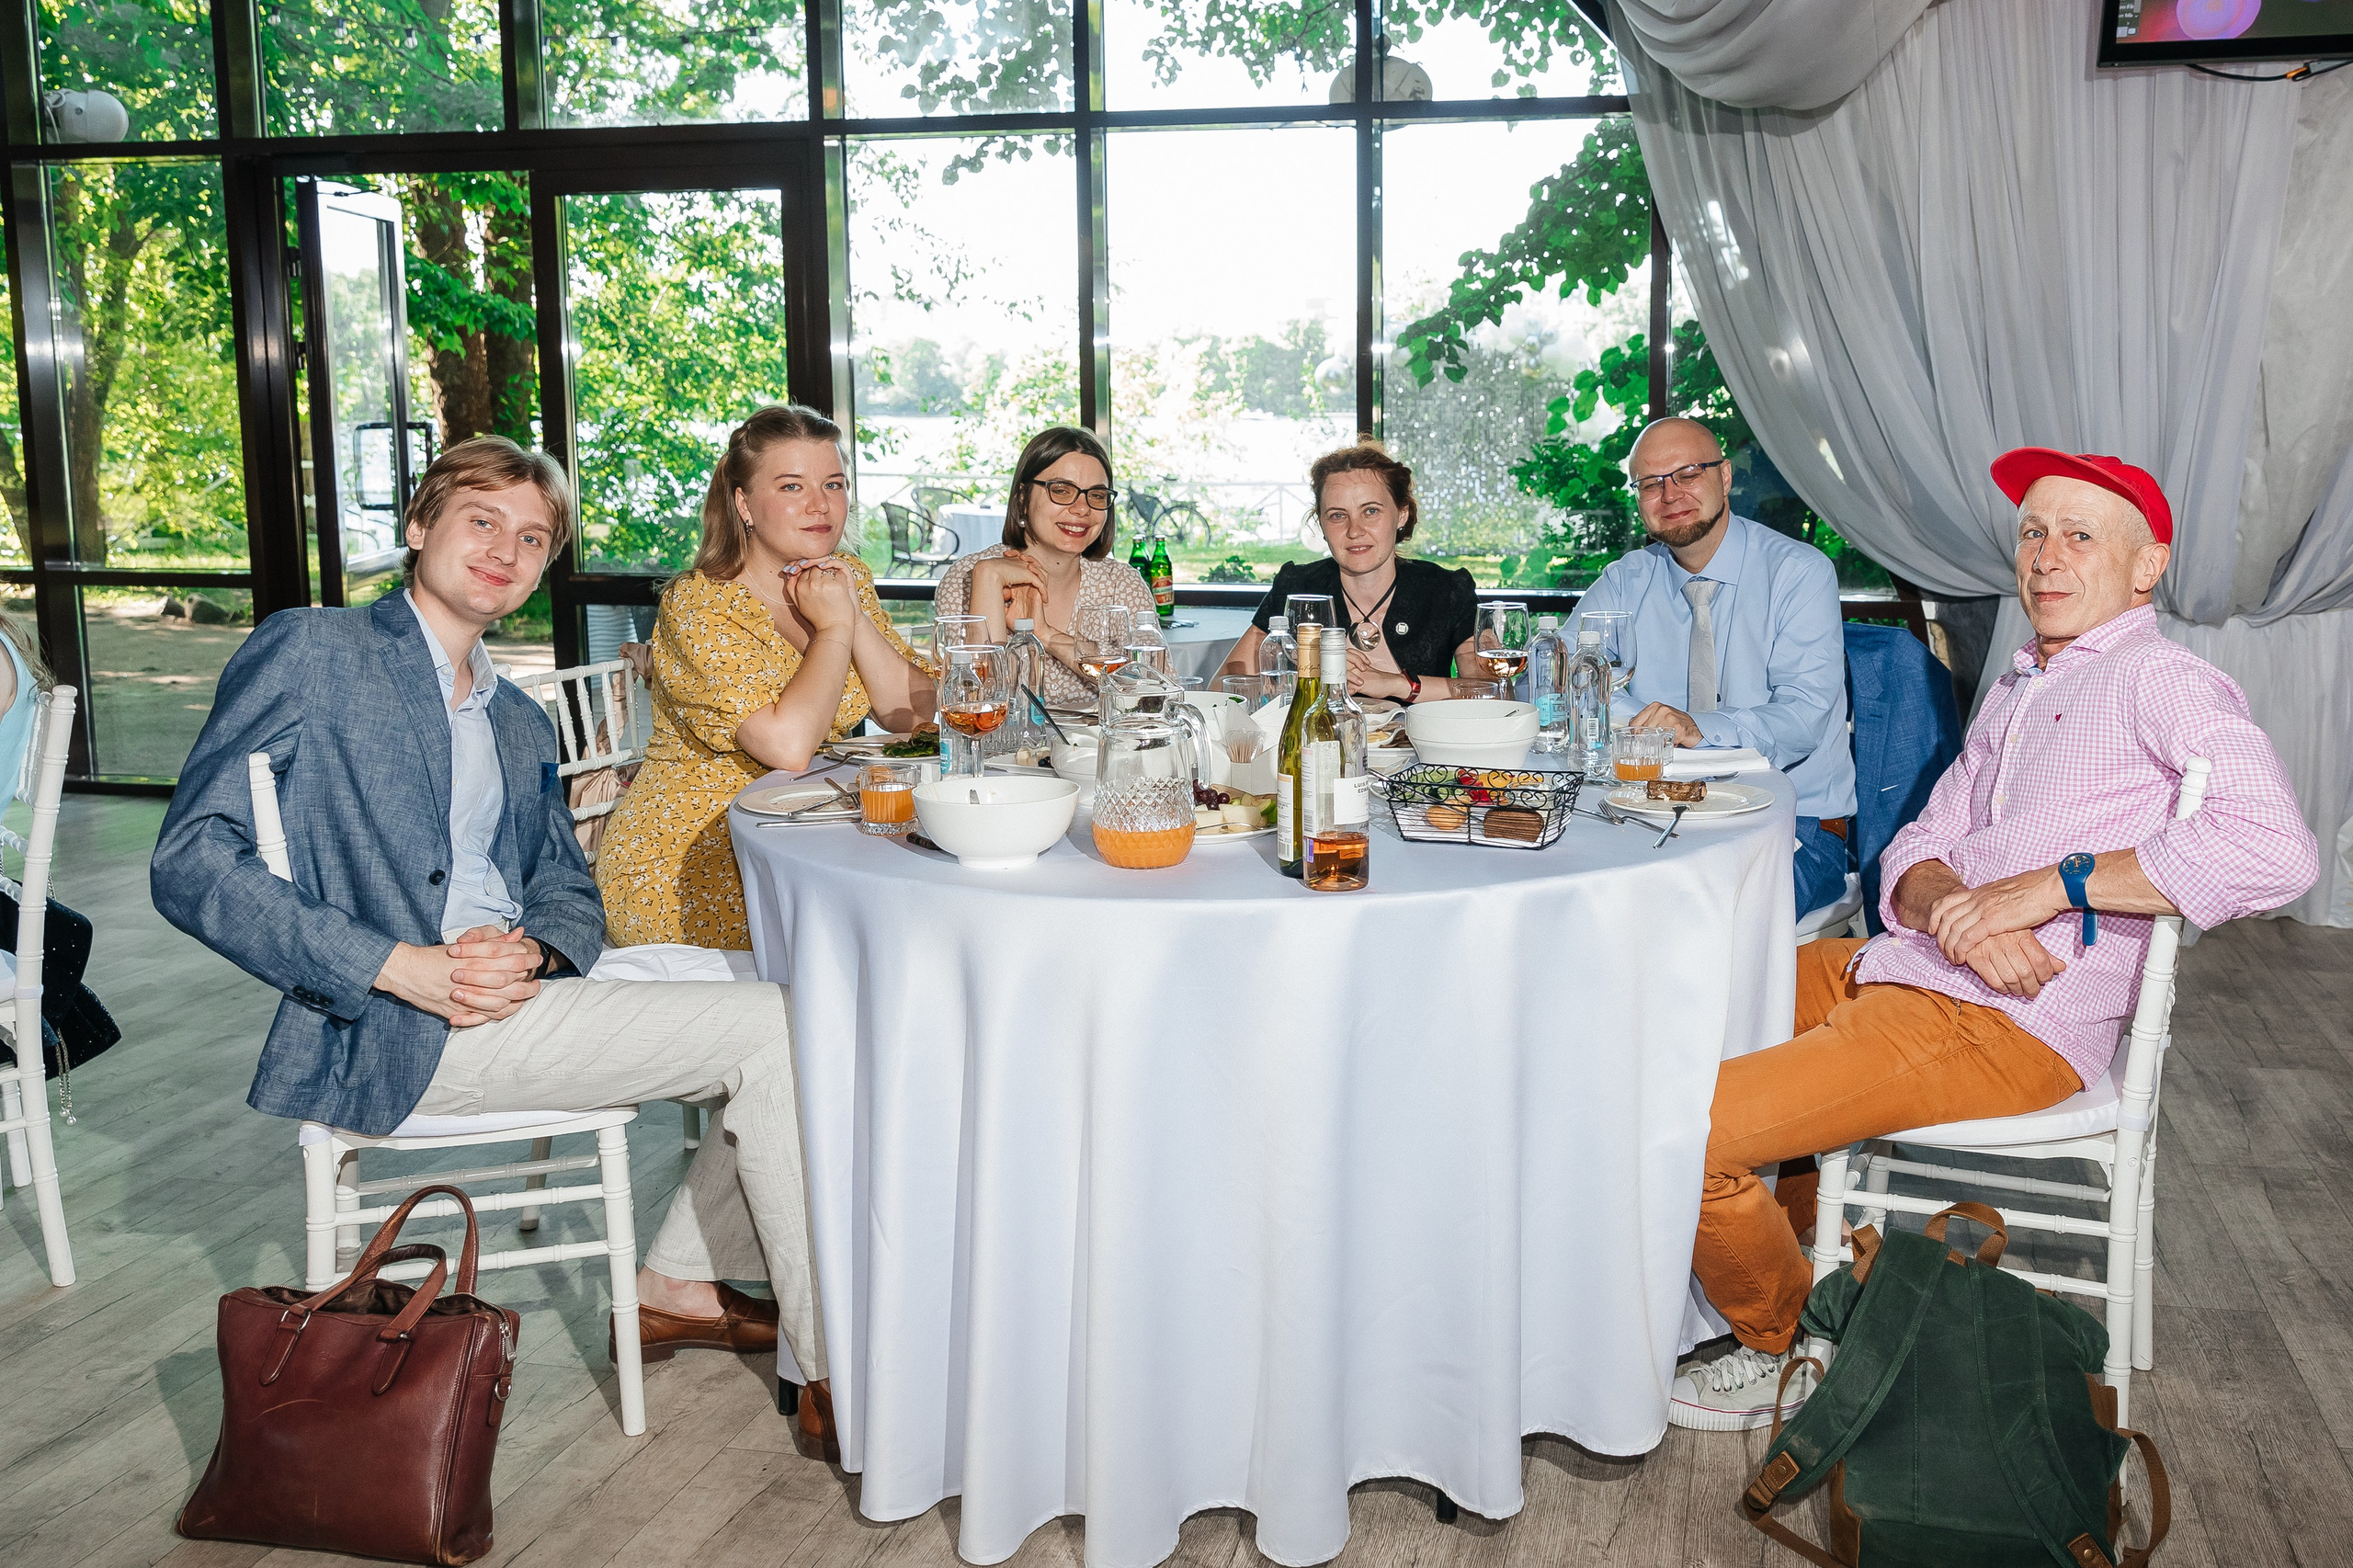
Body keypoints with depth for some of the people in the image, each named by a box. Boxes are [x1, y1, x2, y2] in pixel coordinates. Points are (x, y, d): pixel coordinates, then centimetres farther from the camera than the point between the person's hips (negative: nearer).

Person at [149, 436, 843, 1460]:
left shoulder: (521, 723, 21)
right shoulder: (308, 653, -1)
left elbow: (569, 894, 17)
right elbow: (190, 863, -10)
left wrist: (532, 954, -9)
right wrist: (404, 967, -20)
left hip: (515, 993, 8)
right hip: (395, 1033, -8)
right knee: (769, 1029, -18)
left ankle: (676, 1283, 8)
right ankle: (837, 1380, -9)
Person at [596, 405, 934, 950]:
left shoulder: (848, 578, 4)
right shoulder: (698, 605, -17)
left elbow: (914, 714, -3)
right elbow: (789, 745, -32)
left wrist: (856, 617, -14)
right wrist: (834, 628, -18)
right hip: (682, 870, -7)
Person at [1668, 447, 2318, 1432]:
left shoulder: (2158, 680, -7)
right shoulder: (2014, 691, 21)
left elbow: (2276, 851, -25)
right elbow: (1915, 851, 14)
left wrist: (2049, 884, -22)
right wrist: (1954, 912, -10)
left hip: (2005, 1023, -9)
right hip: (1900, 969, 9)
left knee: (1678, 1131, -20)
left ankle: (1791, 1347, 8)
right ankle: (1798, 1222, 26)